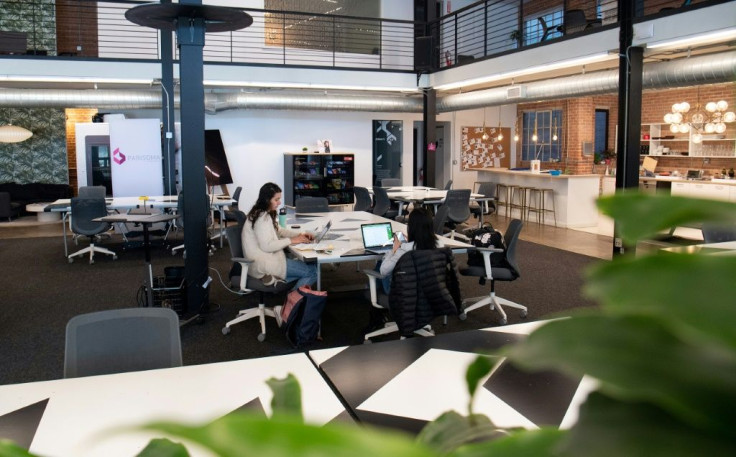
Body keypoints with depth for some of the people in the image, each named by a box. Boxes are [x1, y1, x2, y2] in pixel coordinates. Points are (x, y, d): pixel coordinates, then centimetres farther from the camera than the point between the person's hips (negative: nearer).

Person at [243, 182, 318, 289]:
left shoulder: (266, 214, 13)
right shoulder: (262, 218, -18)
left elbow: (279, 230, 22)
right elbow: (267, 246, -23)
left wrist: (300, 234, 7)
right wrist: (291, 240, -16)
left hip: (267, 259, 10)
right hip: (263, 265, -10)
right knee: (312, 271, -12)